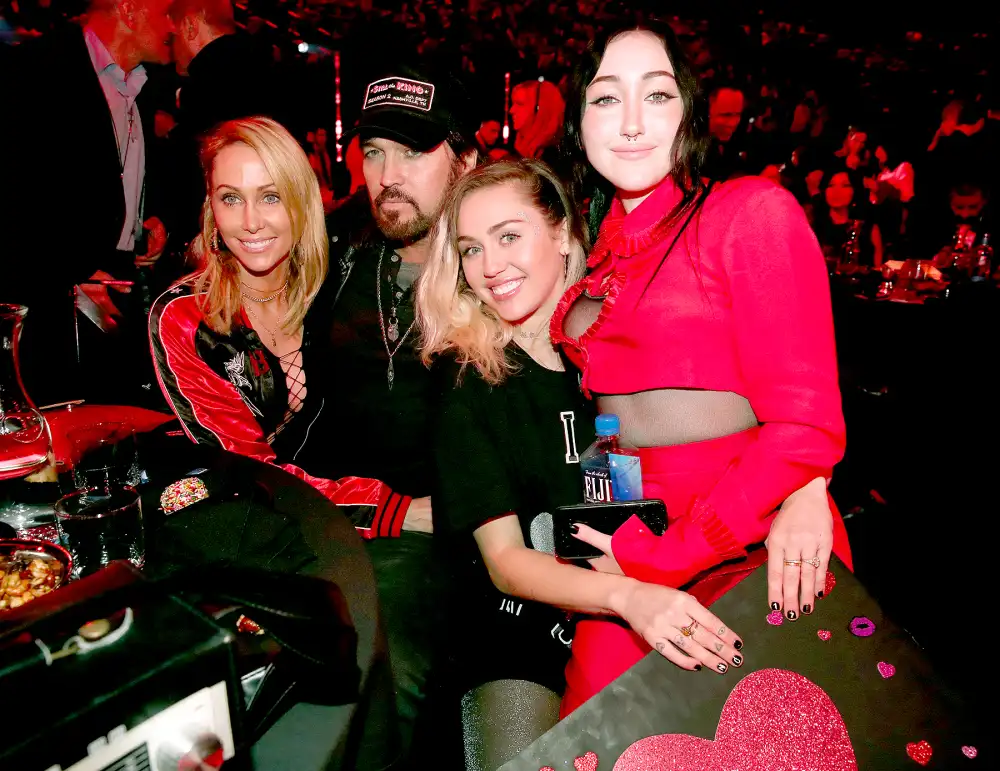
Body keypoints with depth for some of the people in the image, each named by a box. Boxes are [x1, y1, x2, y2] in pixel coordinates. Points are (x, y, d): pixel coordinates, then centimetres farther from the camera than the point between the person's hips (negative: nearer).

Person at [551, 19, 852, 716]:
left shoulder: (752, 209, -8)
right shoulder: (600, 251, 11)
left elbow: (805, 427, -13)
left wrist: (661, 559, -12)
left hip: (750, 557, -4)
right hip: (624, 553, 5)